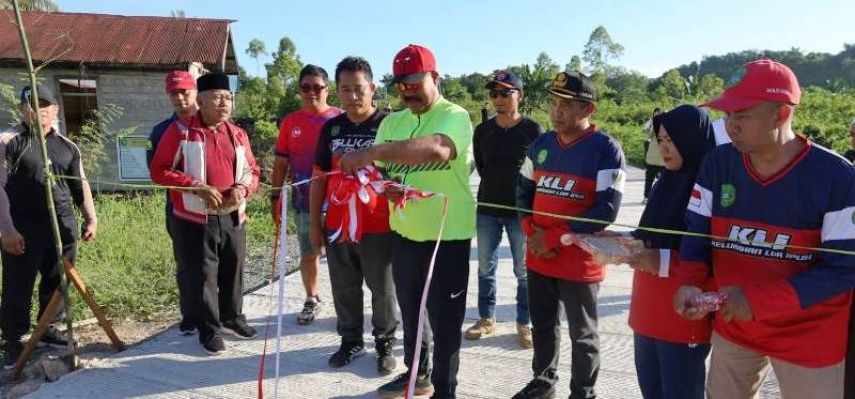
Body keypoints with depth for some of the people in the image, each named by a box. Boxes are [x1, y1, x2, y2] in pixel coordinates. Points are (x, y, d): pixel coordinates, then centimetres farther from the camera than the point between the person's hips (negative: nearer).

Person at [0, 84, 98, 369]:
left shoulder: (67, 146, 12)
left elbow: (80, 185, 17)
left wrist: (91, 218, 9)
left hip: (63, 227, 5)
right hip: (23, 228, -4)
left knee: (57, 284, 12)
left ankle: (48, 330, 29)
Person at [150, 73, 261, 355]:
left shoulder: (238, 134, 9)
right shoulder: (179, 132, -6)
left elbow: (252, 171, 15)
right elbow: (159, 170, -7)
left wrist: (243, 188, -8)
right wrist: (196, 187, -19)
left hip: (233, 217, 5)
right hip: (196, 220, -4)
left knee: (233, 272, 14)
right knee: (203, 276, 3)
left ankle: (232, 319, 34)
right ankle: (210, 331, 17)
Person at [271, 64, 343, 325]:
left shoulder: (340, 119, -3)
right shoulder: (291, 122, 6)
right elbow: (281, 162, 9)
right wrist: (275, 196, 6)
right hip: (303, 200, 3)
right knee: (308, 254, 13)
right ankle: (311, 300, 30)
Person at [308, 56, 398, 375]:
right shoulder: (331, 128, 6)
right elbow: (319, 177, 11)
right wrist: (315, 223, 9)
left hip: (379, 227, -4)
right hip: (338, 226, 4)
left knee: (383, 290, 10)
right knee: (344, 290, 16)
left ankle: (385, 344, 27)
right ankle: (351, 341, 33)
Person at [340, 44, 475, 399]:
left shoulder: (454, 116, -12)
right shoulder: (391, 123, 8)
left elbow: (437, 149, -34)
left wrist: (373, 151, -39)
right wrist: (385, 187, -16)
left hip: (448, 236, -6)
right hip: (405, 234, 6)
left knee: (444, 319, 5)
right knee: (410, 312, 20)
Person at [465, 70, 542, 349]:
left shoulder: (533, 131, -7)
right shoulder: (482, 130, 3)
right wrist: (495, 186, 6)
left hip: (521, 210, -3)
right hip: (487, 209, 4)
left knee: (524, 271, 5)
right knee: (485, 267, 12)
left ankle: (524, 323, 20)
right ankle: (487, 319, 27)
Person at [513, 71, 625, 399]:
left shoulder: (606, 148, -12)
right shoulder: (541, 144, 6)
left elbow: (606, 209, -17)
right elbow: (524, 190, 13)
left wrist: (557, 238, -17)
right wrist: (531, 230, -4)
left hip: (579, 261, -6)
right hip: (538, 256, 6)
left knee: (582, 335, 10)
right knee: (542, 325, 21)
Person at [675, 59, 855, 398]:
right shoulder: (717, 163, -5)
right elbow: (697, 231, 0)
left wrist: (760, 300, -26)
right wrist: (692, 283, -20)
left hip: (809, 337, -3)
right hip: (732, 326, 4)